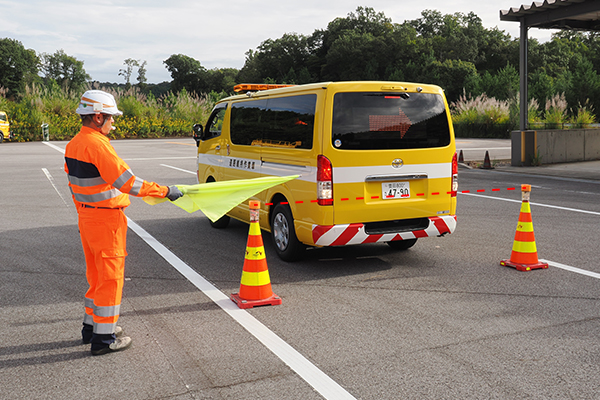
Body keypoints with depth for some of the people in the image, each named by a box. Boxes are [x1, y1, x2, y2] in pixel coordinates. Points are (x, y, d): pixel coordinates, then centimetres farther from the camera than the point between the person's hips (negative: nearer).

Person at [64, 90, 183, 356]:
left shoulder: (74, 144, 9)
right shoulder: (97, 144, -21)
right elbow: (127, 182, -25)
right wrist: (166, 191, -18)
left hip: (86, 216, 10)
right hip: (106, 219, -9)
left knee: (97, 274, 21)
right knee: (111, 276, 1)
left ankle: (91, 326, 33)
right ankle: (103, 339, 9)